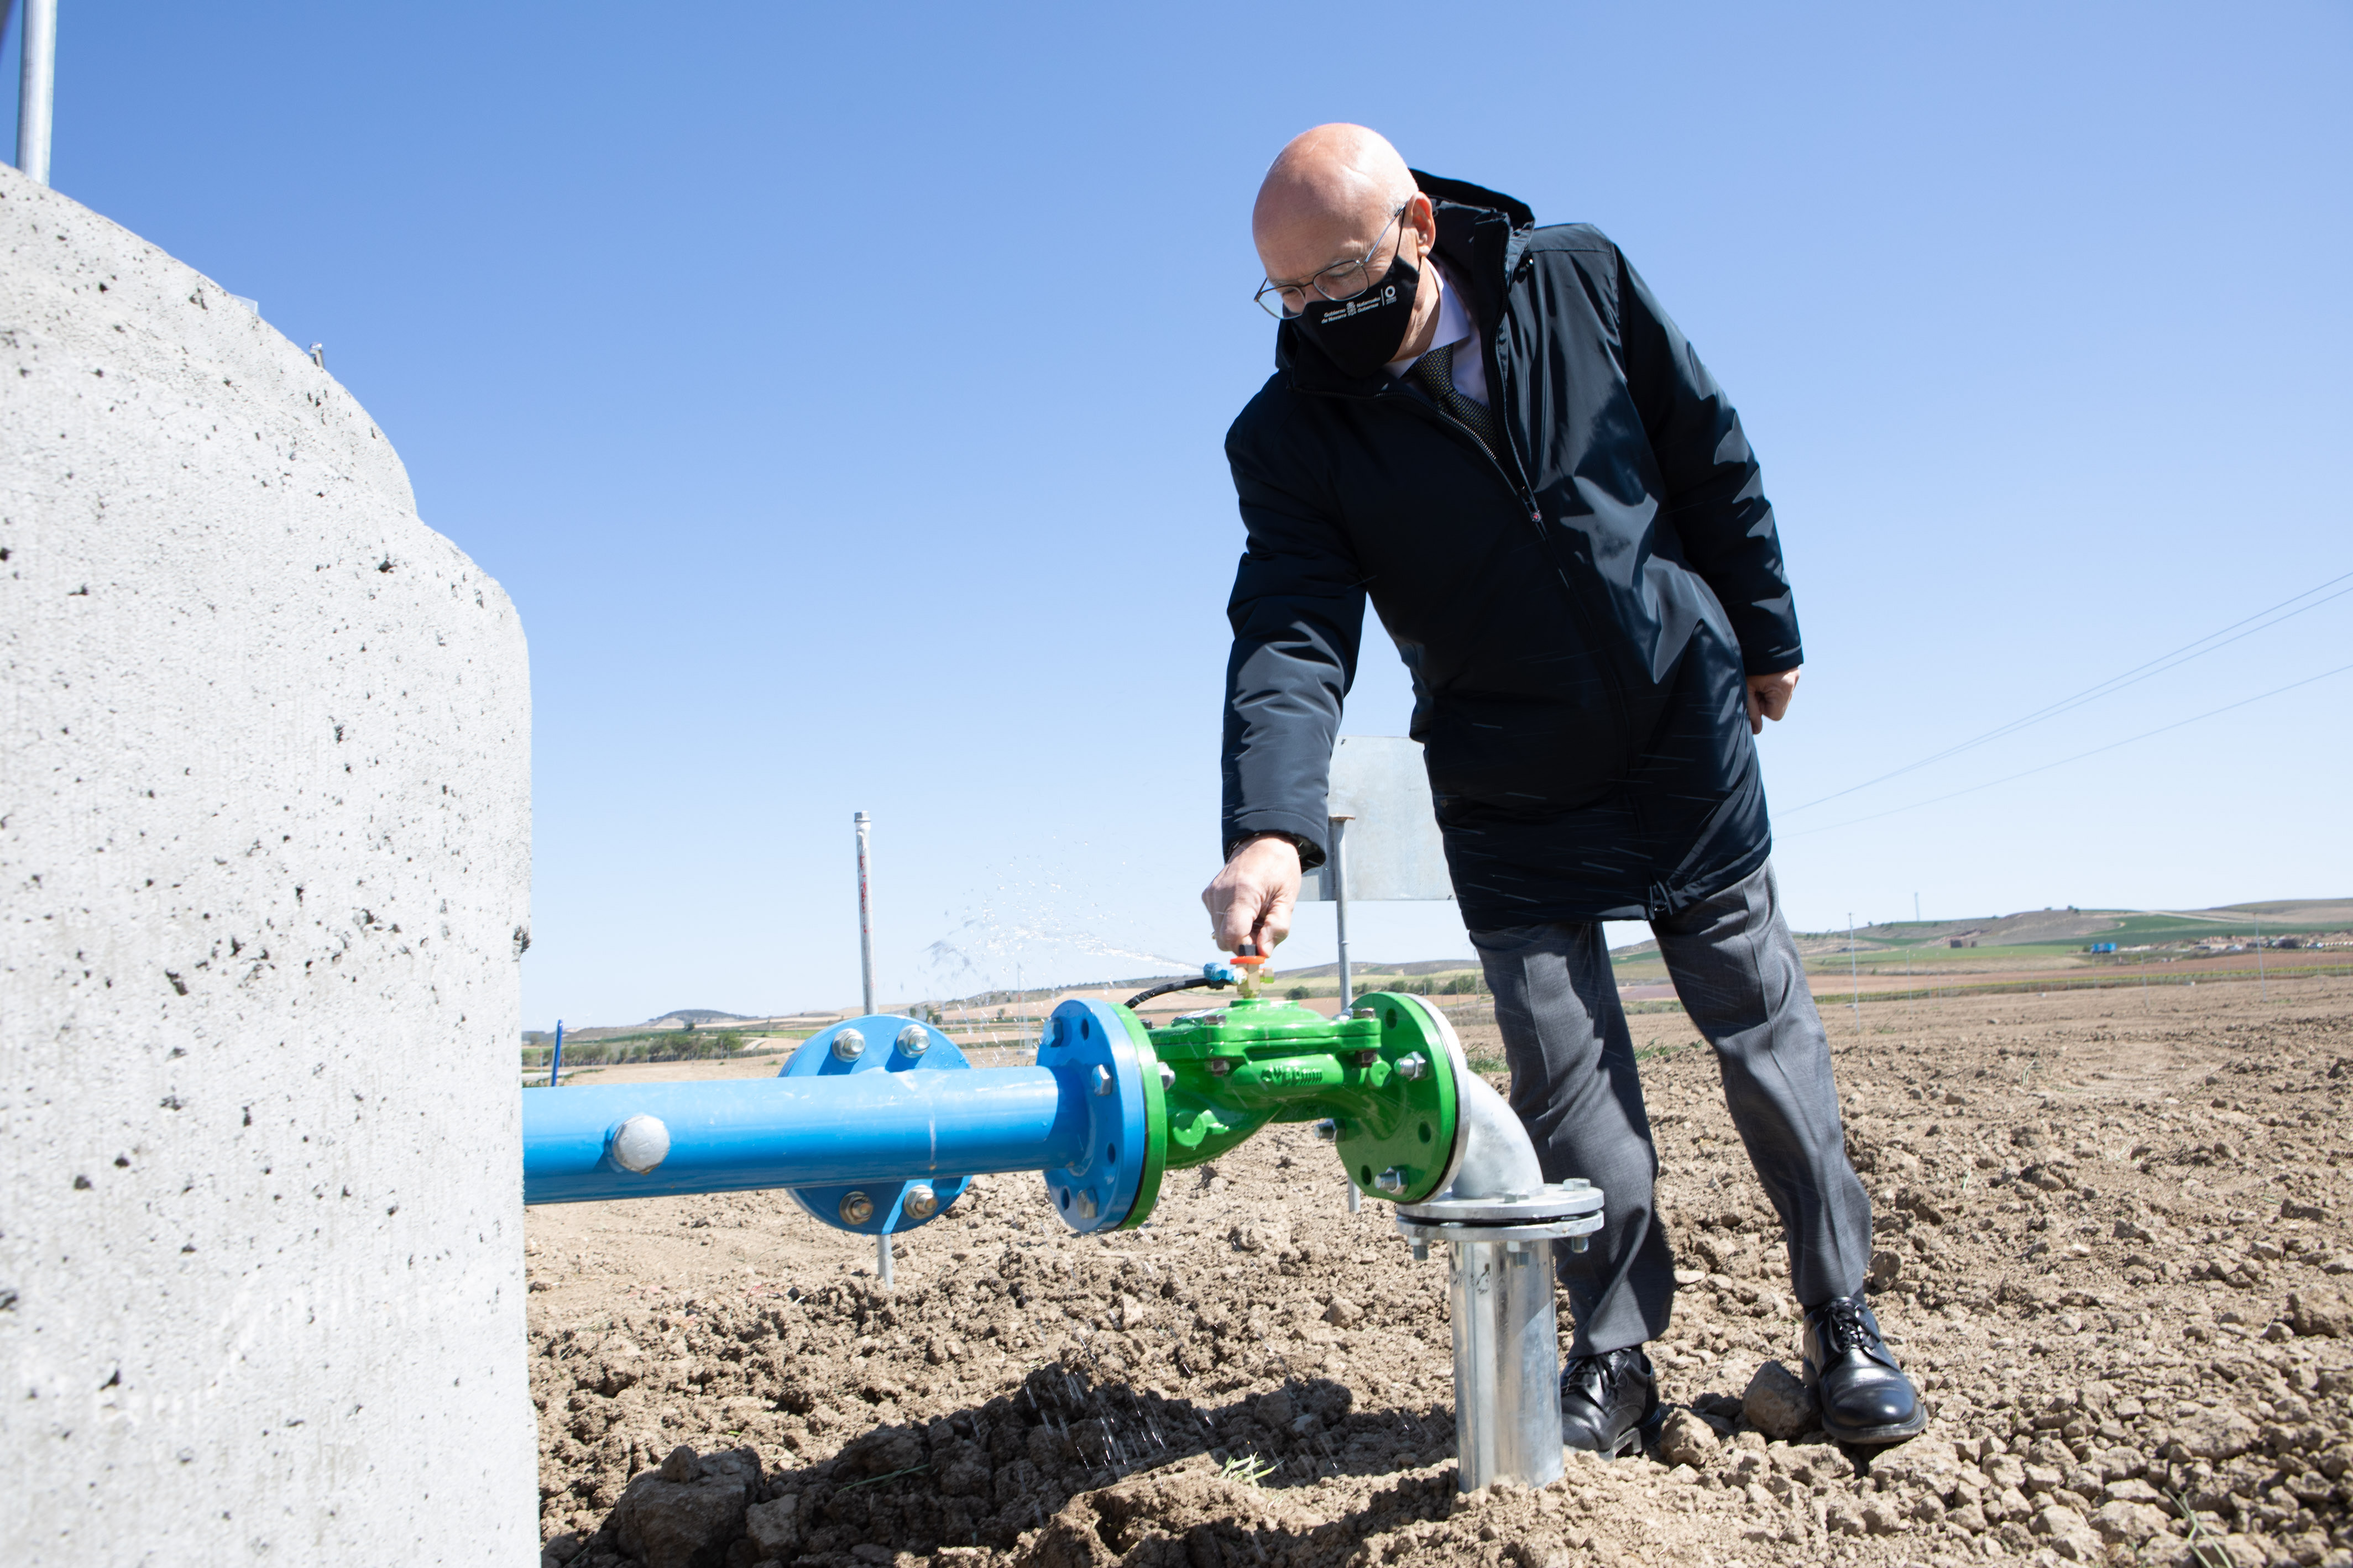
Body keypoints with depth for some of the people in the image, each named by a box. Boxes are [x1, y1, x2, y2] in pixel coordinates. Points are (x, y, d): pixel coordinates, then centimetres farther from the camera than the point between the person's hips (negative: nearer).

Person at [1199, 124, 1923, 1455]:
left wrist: (1766, 634, 8)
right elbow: (1291, 633, -27)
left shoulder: (1579, 281, -10)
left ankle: (1844, 1320, 26)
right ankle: (1617, 1351, 17)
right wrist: (1272, 825, -43)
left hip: (1685, 738, 1)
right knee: (1566, 1076, -2)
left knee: (1766, 1033, 9)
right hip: (1506, 800, -1)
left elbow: (1713, 457, 2)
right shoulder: (1290, 435, -14)